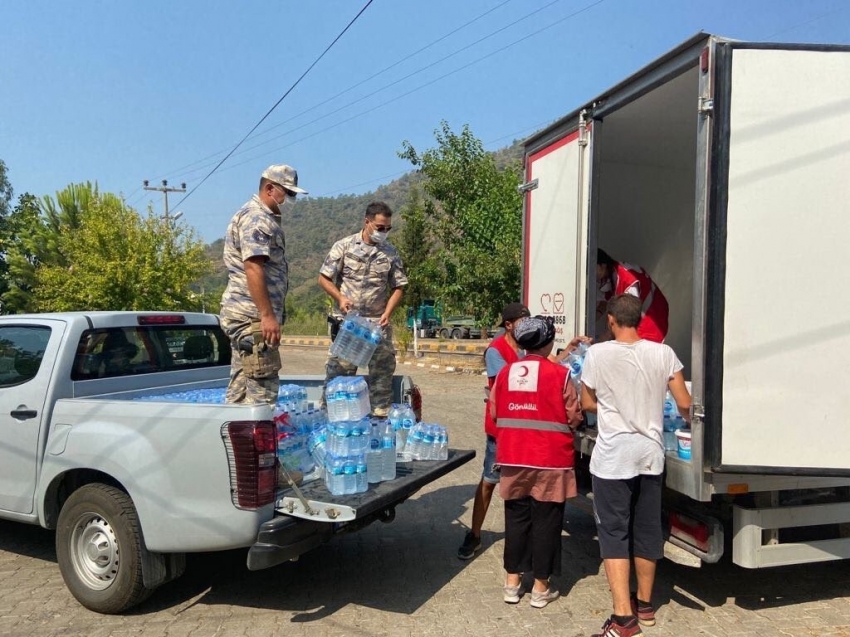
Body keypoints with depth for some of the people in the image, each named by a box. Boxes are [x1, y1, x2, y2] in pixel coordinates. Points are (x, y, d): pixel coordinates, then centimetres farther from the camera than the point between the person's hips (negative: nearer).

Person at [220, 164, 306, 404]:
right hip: (252, 315, -10)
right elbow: (253, 268, -21)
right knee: (263, 386, -9)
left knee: (241, 385, 12)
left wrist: (270, 313, 23)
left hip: (245, 315, 10)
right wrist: (267, 315, -25)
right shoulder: (255, 218, -11)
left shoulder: (266, 218, 21)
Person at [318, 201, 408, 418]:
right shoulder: (344, 246, -1)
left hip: (378, 325, 2)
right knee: (338, 370, 1)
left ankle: (381, 415, 17)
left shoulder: (391, 253, 4)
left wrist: (387, 313, -7)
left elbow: (398, 287, 7)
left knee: (382, 371, 5)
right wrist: (340, 298, -14)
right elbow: (324, 278, 1)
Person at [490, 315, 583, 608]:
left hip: (513, 457, 4)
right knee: (546, 521, 8)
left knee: (516, 518, 15)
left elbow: (494, 413, 9)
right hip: (549, 460, -4)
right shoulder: (559, 374, -11)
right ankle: (541, 587, 18)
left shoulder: (505, 372, 1)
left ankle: (512, 582, 23)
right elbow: (574, 418, -6)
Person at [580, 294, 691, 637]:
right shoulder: (663, 353, -3)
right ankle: (644, 603, 32)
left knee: (614, 532, 4)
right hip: (650, 453, 4)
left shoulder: (597, 354, -10)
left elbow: (587, 404, 1)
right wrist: (690, 421, 22)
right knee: (647, 530, 16)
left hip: (613, 455, -4)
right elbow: (684, 404, 0)